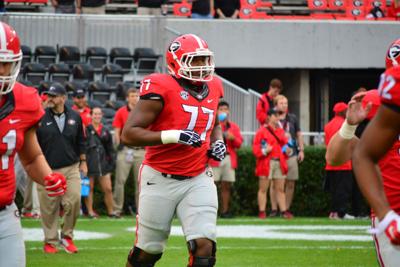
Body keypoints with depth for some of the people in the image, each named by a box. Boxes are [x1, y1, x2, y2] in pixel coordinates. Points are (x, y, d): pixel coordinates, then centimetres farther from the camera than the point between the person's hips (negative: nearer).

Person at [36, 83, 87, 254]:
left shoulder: (75, 117, 6)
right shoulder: (40, 118, -3)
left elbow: (80, 142, 16)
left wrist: (83, 161, 16)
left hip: (71, 168, 2)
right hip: (48, 170, -2)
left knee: (74, 202, -11)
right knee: (49, 208, 1)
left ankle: (67, 237, 8)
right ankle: (50, 241, 15)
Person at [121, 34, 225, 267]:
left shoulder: (212, 88, 6)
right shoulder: (162, 88, -14)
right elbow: (129, 134, -18)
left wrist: (218, 142, 6)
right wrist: (172, 136, -27)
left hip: (198, 180, 4)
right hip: (161, 179, -4)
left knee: (204, 246, -11)